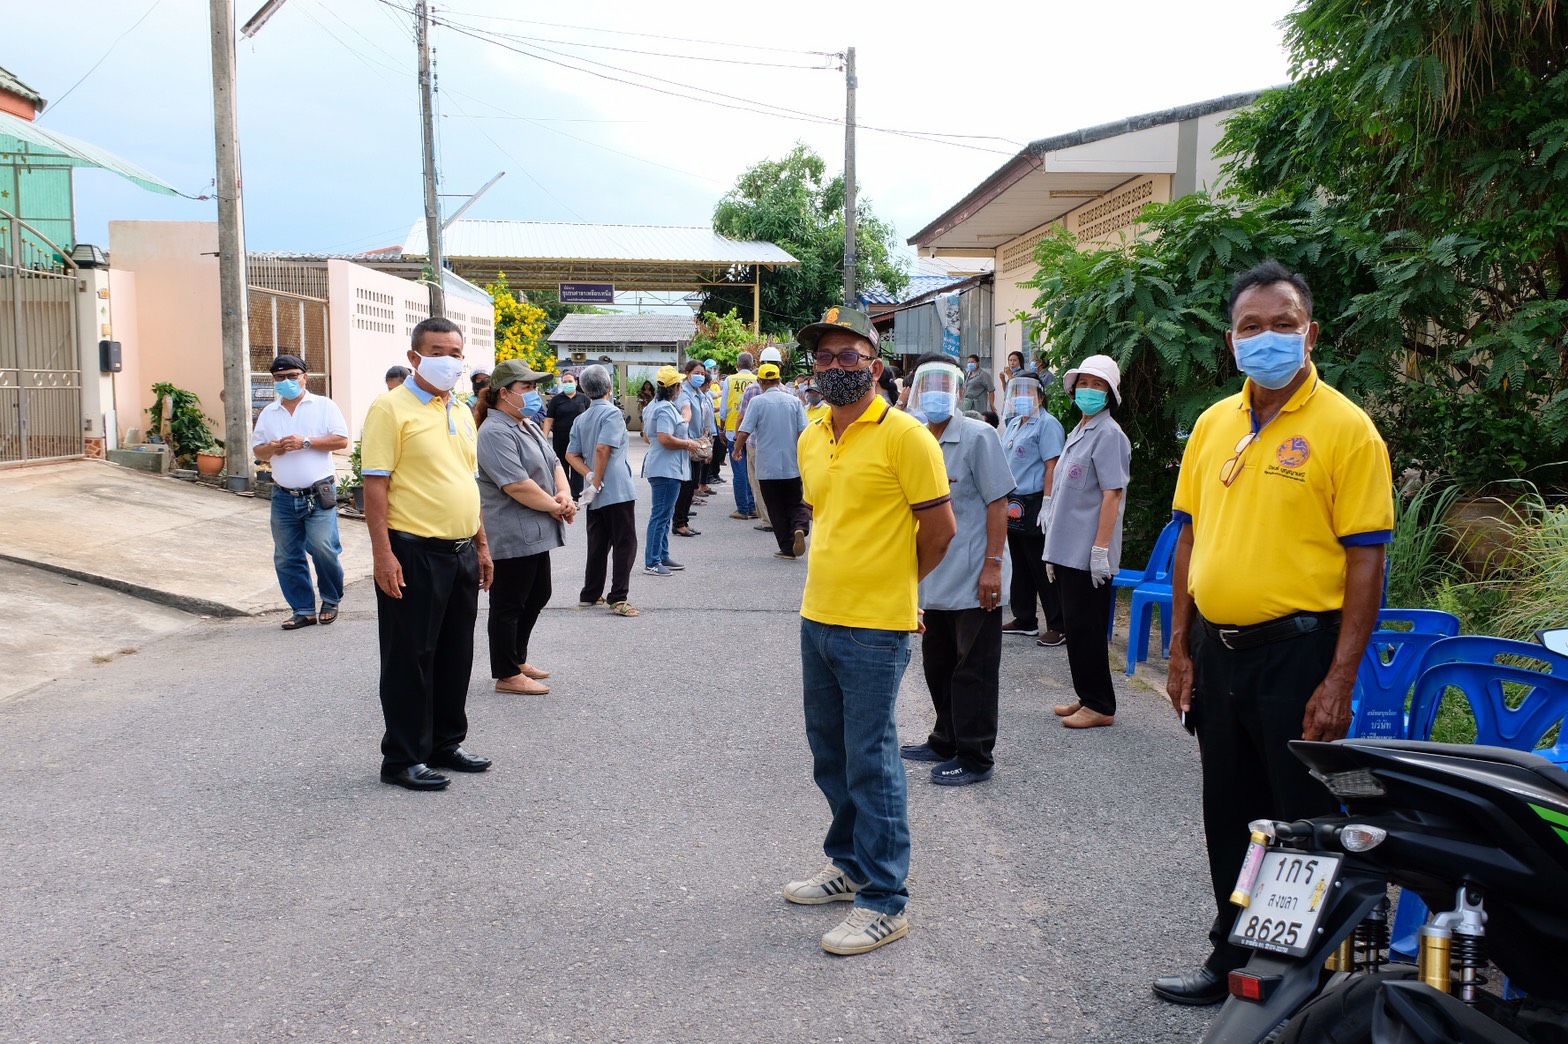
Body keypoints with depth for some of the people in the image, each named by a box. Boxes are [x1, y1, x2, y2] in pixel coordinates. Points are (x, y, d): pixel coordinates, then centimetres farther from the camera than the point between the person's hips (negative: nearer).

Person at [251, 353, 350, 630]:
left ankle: (331, 600, 12)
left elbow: (341, 440, -6)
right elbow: (257, 450, 16)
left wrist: (305, 442, -14)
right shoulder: (268, 413, 14)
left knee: (323, 549, -11)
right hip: (284, 497, 5)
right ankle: (303, 610, 16)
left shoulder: (323, 405, 2)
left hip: (319, 495, -5)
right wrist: (271, 449, -6)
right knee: (286, 558, 5)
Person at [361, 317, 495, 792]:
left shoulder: (461, 413, 15)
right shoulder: (391, 408, -9)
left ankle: (446, 744, 28)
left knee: (455, 656, 15)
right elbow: (375, 485, -14)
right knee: (410, 659, 1)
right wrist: (382, 552, -20)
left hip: (461, 552, 8)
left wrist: (482, 544, 17)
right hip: (414, 554, -7)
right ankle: (402, 758, 12)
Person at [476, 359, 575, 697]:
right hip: (511, 536, -10)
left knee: (537, 596, 19)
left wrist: (565, 496, -4)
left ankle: (518, 659, 33)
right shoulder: (496, 432, -18)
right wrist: (556, 507, -14)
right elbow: (517, 485, -25)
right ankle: (507, 675, 10)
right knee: (508, 605, 1)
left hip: (535, 534, 10)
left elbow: (553, 463, 16)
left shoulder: (529, 426, 14)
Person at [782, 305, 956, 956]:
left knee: (871, 763, -1)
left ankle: (884, 901, 10)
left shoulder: (903, 435, -12)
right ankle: (848, 863, 36)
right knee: (831, 756, 18)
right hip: (817, 618, 8)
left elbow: (939, 529, -10)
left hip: (874, 631, -7)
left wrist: (891, 585, 2)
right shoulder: (810, 440, 10)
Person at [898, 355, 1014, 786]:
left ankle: (975, 758, 12)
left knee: (973, 671, 1)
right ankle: (946, 742, 34)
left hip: (974, 581, -7)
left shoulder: (978, 437, -11)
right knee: (938, 665, 18)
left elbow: (997, 503, -12)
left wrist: (993, 564, -16)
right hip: (934, 580, 7)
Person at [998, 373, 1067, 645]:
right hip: (1014, 504, 9)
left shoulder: (1047, 424, -10)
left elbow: (1052, 467, -17)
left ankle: (1058, 626, 1)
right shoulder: (1012, 423, 15)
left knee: (1043, 569, -5)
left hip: (1034, 505, -9)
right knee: (1020, 566, 15)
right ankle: (1024, 620, 25)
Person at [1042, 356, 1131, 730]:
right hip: (1067, 549, 9)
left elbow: (1112, 495, -17)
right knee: (1074, 626, 13)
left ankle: (1099, 706, 7)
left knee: (1085, 628, -3)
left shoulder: (1108, 434, -12)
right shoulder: (1078, 431, 16)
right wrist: (1053, 547, 20)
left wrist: (1100, 549, -22)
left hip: (1088, 554, -9)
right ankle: (1085, 697, 23)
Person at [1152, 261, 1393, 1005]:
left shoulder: (1346, 428, -9)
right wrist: (1180, 648, 8)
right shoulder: (1213, 424, 8)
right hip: (1217, 650, 6)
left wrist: (1339, 683, -16)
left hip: (1296, 651, -6)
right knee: (1228, 819, 17)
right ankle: (1233, 961, 34)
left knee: (1302, 824, 6)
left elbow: (1366, 561, -12)